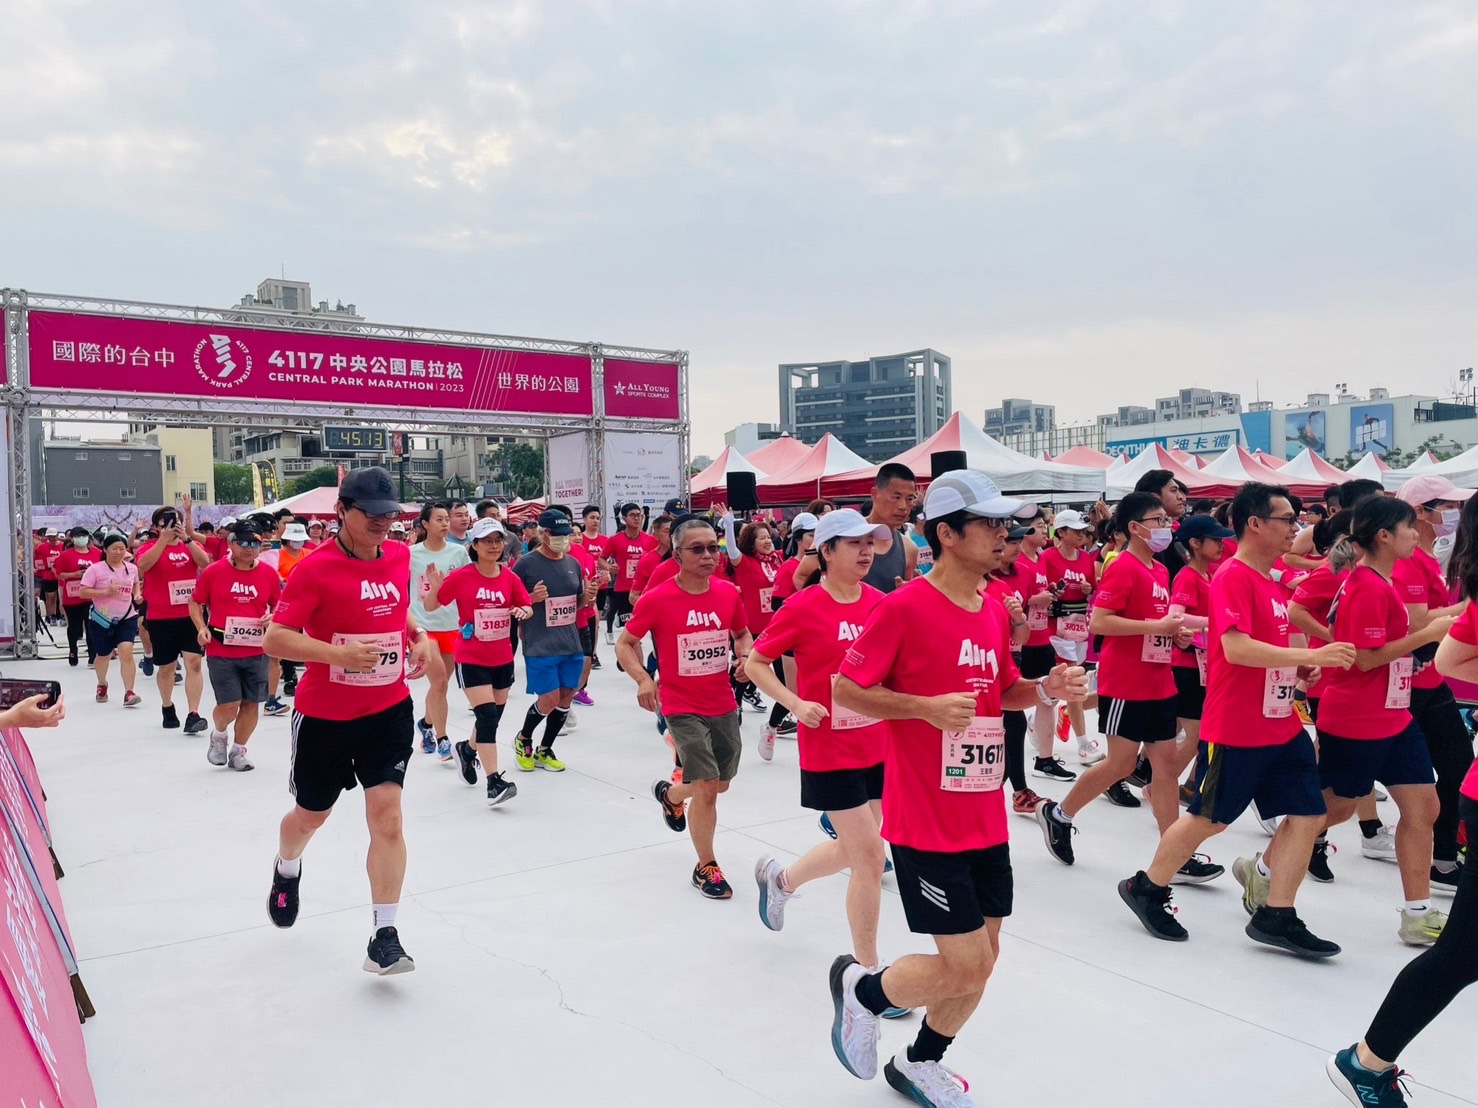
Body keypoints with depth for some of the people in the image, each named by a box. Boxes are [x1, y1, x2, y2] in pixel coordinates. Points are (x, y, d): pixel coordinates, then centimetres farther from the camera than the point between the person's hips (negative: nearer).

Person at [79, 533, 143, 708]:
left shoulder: (132, 568, 3)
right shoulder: (95, 569, -10)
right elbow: (83, 592, -14)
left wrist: (137, 595, 4)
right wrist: (106, 592, -26)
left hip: (127, 618, 1)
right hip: (101, 619, -1)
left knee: (126, 652, -17)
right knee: (103, 655, 15)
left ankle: (129, 692, -17)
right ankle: (102, 685, 45)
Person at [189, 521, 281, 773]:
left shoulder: (269, 574, 1)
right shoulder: (213, 571, -5)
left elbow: (280, 605, 14)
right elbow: (195, 602, 6)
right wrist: (201, 628, -9)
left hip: (256, 651, 3)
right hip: (221, 651, -3)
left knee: (251, 703, 6)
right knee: (229, 704, -6)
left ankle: (238, 750, 27)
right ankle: (218, 735, 28)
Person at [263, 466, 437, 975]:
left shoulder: (400, 555, 0)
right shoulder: (316, 568, -17)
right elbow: (275, 638, -19)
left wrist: (419, 636, 1)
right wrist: (339, 652, -32)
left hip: (389, 709, 3)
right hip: (324, 714, -2)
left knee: (386, 813, -8)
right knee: (312, 814, 18)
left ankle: (385, 937, 0)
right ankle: (286, 871, 54)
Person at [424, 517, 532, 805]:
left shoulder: (510, 577, -2)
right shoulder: (461, 576, -12)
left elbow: (527, 607, 6)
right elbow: (431, 606, -5)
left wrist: (523, 611, -16)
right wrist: (434, 587, -25)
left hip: (503, 658, 5)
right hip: (471, 659, -5)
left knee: (494, 716, 16)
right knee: (487, 716, -13)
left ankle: (467, 749, 46)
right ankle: (494, 782, -8)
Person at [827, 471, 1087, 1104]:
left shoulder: (994, 611, 7)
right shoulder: (904, 607, -16)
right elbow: (846, 689, -11)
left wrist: (1046, 688, -1)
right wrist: (927, 707, -22)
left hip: (986, 820, 8)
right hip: (926, 823, -7)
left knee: (981, 962, 15)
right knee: (965, 966, -3)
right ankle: (860, 988, 24)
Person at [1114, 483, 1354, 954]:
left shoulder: (1270, 581, 12)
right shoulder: (1232, 578, -16)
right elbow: (1236, 648, -27)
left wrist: (1298, 667, 6)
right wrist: (1311, 655, -27)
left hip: (1281, 724, 9)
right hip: (1237, 728, -9)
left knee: (1308, 814, 5)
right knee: (1210, 818, 3)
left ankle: (1275, 916, 14)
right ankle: (1146, 889, 22)